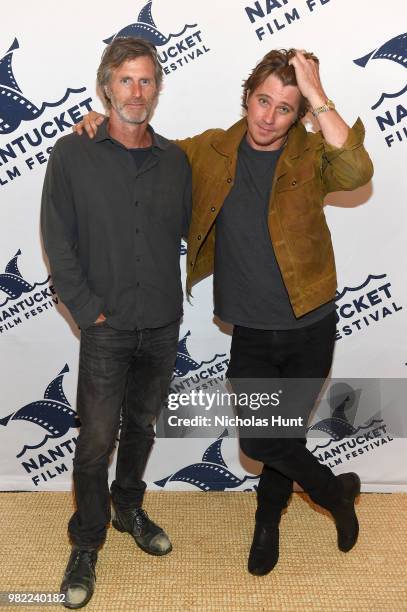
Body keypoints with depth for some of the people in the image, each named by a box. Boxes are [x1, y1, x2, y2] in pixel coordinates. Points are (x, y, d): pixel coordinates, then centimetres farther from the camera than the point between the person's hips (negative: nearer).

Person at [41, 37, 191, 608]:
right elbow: (58, 242, -6)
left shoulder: (175, 159, 4)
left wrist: (178, 302, 3)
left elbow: (186, 233, 10)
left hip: (164, 325, 3)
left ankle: (129, 508, 40)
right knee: (96, 439, 2)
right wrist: (91, 310, -10)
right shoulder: (73, 154, -5)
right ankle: (86, 544, 23)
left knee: (142, 425, 17)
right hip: (107, 326, -3)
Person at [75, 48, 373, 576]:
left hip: (310, 329, -1)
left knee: (283, 436, 12)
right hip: (251, 334, 2)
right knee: (258, 441, -1)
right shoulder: (212, 151, -1)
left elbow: (356, 172, -30)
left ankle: (267, 521, 44)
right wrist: (103, 126, -4)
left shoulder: (310, 155, -8)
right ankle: (338, 492, 32)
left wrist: (317, 96, -27)